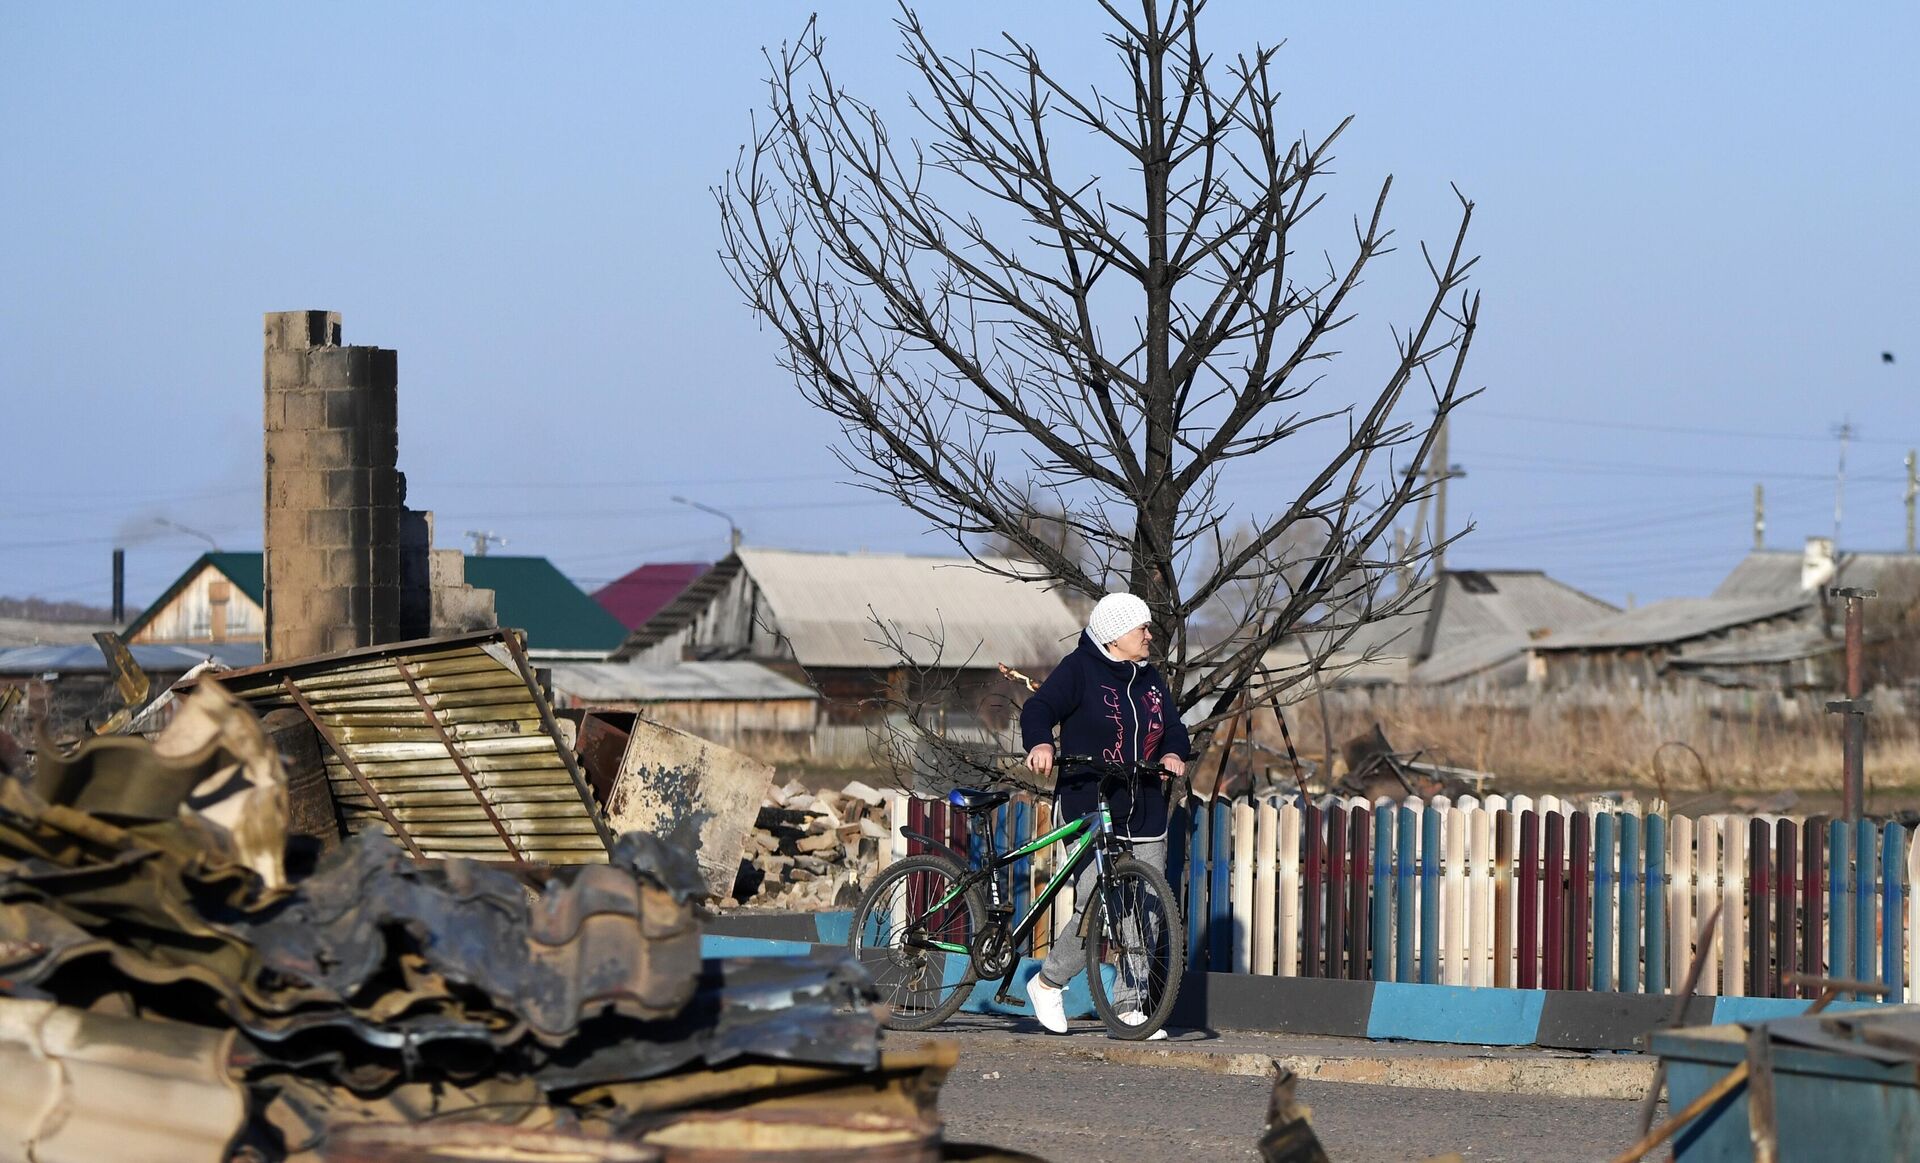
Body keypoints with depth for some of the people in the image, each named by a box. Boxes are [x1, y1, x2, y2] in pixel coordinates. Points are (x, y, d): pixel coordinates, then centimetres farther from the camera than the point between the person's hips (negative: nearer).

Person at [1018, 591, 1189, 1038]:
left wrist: (1173, 753, -7)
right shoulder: (1080, 670, -2)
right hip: (1088, 811, -7)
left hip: (1144, 815, 7)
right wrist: (1040, 743, -31)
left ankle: (1128, 1006, 11)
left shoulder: (1150, 680, 17)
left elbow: (1173, 726, 16)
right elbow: (1039, 708, -11)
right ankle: (1048, 983, 8)